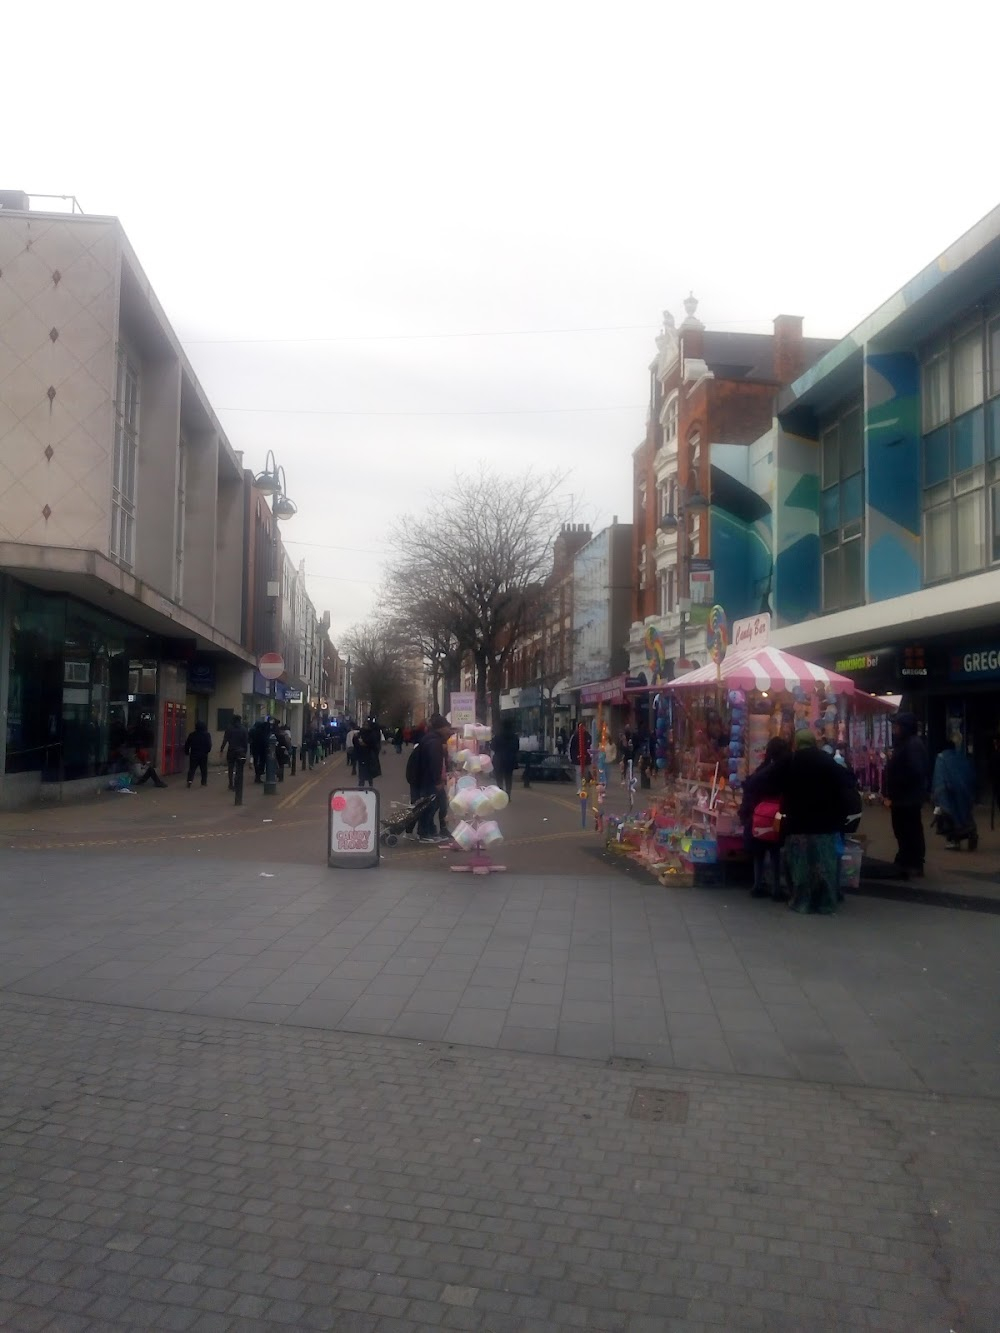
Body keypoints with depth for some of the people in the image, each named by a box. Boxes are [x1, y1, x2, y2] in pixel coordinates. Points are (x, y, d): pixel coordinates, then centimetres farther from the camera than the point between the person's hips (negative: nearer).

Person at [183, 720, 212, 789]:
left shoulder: (192, 735, 0)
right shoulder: (207, 735, -3)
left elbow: (187, 744, 2)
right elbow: (209, 745, -6)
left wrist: (187, 752, 12)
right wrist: (207, 751, 10)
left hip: (194, 754, 1)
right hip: (204, 755, -1)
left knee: (192, 768, 6)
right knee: (204, 769, 9)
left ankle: (190, 780, -14)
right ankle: (204, 782, 10)